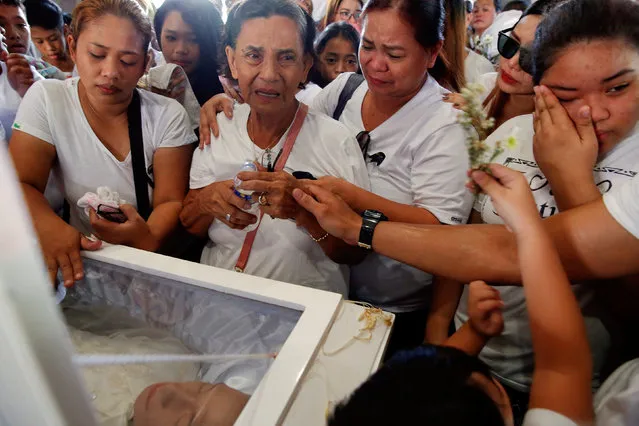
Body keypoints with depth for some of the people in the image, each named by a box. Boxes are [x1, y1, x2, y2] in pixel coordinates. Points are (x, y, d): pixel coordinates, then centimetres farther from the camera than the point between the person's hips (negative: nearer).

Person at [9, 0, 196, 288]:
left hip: (149, 262, 0)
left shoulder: (168, 116, -8)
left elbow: (170, 201, -9)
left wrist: (147, 238, -30)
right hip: (79, 259, 1)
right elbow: (21, 183, -8)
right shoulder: (45, 99, -5)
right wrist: (50, 227, -30)